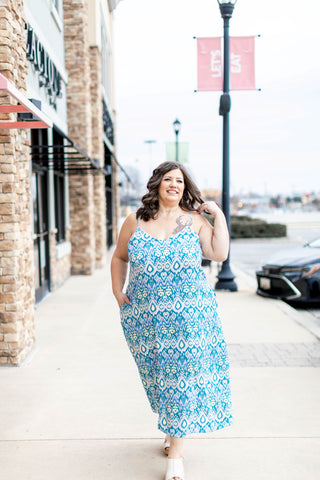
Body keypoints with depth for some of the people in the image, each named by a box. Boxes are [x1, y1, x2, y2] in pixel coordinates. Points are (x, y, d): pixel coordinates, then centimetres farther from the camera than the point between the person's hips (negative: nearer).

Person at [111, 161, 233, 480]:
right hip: (144, 316, 2)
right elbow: (119, 257, 16)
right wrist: (117, 290, 5)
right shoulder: (135, 221, 5)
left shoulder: (195, 220, 3)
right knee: (158, 375, 12)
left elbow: (220, 254, -6)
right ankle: (172, 431, 38)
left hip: (188, 313, -1)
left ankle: (175, 453, 5)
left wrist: (219, 216, -5)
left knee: (181, 374, -4)